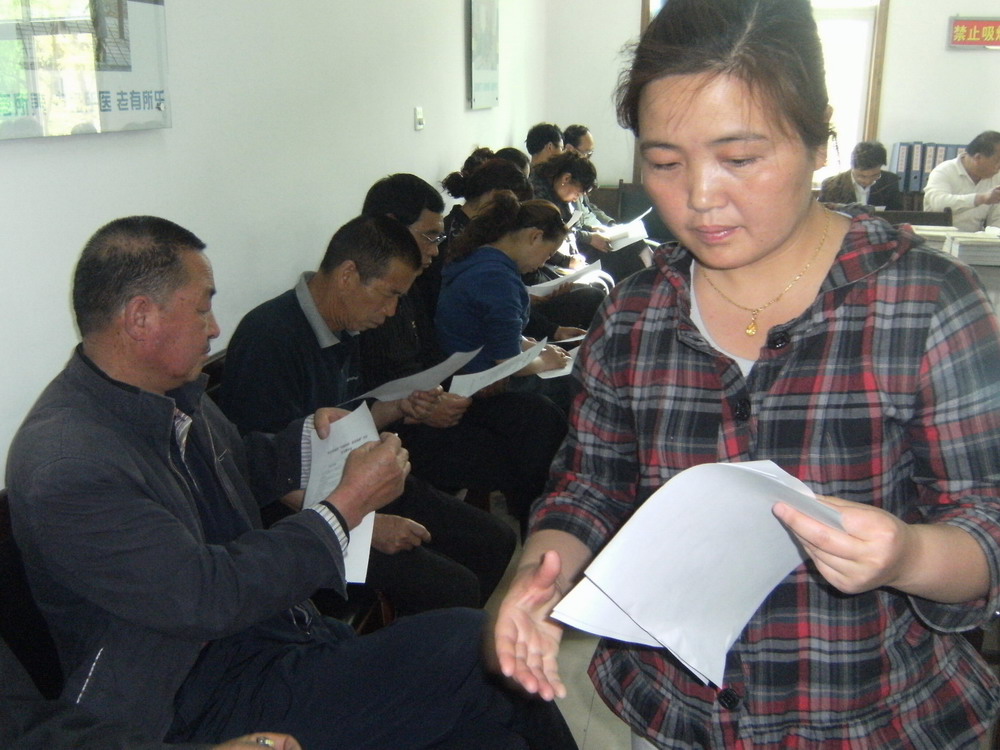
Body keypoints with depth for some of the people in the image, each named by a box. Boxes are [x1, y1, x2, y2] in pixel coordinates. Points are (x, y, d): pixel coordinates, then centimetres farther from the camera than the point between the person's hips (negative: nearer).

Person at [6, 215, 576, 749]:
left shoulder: (174, 394, 4)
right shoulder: (67, 468, -22)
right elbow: (209, 597, -23)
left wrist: (310, 437, 4)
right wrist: (348, 505, -17)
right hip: (203, 704, -8)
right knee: (470, 649, -22)